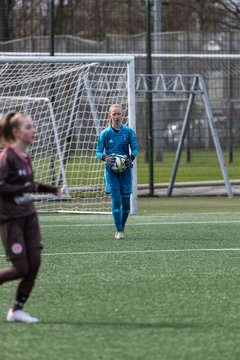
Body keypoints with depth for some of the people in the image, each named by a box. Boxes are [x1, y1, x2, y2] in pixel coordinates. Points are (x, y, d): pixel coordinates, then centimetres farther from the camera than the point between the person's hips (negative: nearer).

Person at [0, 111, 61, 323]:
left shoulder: (25, 157, 10)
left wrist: (49, 189, 13)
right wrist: (27, 188, -27)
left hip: (28, 216, 8)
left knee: (34, 263, -1)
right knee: (21, 268, -9)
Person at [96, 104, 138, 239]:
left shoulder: (129, 132, 2)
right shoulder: (105, 134, 0)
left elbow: (135, 149, 2)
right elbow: (99, 152, 3)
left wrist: (131, 158, -18)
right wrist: (106, 158, -18)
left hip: (125, 169, 1)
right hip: (111, 170, -1)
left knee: (126, 201, 2)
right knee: (116, 199, -12)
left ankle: (122, 227, 23)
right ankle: (118, 231, -8)